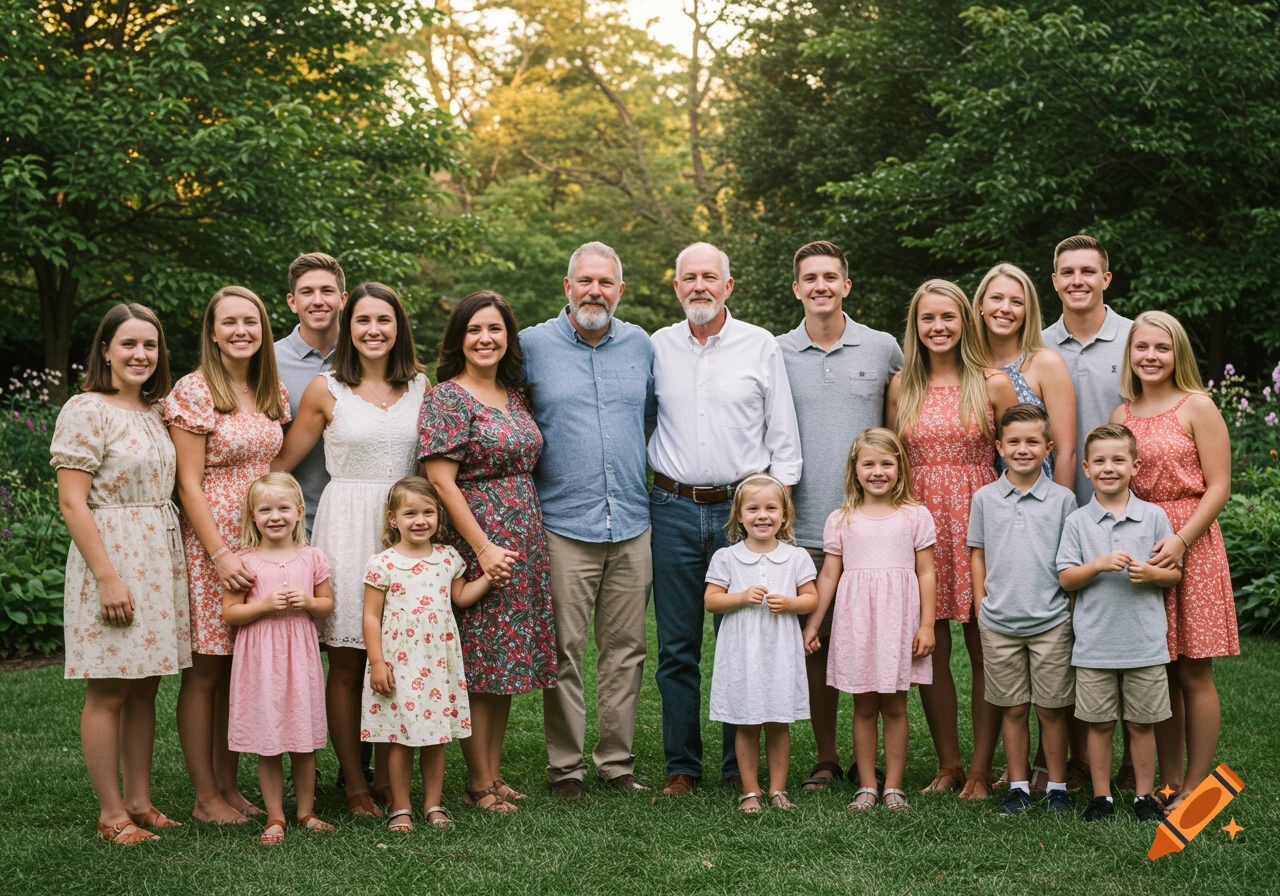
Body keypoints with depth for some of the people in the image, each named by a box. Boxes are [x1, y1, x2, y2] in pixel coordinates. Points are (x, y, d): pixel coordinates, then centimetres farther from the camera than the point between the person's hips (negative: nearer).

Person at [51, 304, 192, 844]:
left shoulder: (157, 411, 13)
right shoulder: (87, 410, -10)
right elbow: (72, 502, -14)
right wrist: (108, 577, -19)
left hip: (160, 558, 7)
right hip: (111, 557, -7)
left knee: (145, 688, 11)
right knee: (108, 692, -1)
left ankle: (139, 801, 19)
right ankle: (111, 813, 6)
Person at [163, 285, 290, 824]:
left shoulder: (272, 393, 10)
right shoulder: (194, 392, -9)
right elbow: (189, 483, -11)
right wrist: (221, 553, -17)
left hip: (261, 541, 6)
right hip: (211, 542, -6)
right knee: (205, 673, 1)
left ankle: (229, 785, 19)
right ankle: (205, 796, 9)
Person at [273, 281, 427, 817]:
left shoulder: (421, 387, 9)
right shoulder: (326, 390, 1)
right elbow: (282, 463, 4)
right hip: (347, 526, -2)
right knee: (346, 666, 1)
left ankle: (389, 778, 15)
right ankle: (355, 782, 11)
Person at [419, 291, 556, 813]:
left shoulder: (514, 395, 13)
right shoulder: (447, 398, -8)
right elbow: (441, 480, -14)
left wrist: (526, 543, 11)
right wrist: (484, 548, -18)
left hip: (524, 541, 7)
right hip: (477, 541, -7)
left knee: (508, 658, 10)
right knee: (478, 663, -4)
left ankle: (494, 772, 18)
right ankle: (478, 785, 5)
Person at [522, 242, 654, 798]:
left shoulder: (640, 345, 10)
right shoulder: (533, 345, 0)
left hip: (632, 526, 3)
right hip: (564, 525, -3)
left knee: (626, 648, 7)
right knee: (564, 651, -1)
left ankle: (617, 759, 17)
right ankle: (565, 764, 9)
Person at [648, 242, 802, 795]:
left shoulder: (761, 346, 4)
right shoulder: (657, 347, 9)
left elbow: (784, 436, 5)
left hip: (742, 508, -1)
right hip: (673, 508, 2)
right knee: (677, 647, 4)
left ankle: (741, 768, 11)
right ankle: (681, 766, 13)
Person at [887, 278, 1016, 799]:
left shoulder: (993, 385, 0)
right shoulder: (901, 387, 8)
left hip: (978, 517, -3)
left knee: (984, 650, 0)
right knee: (928, 651, 4)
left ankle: (981, 769, 10)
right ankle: (948, 764, 17)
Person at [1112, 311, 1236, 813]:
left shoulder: (1197, 408, -3)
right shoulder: (1121, 417, 11)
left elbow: (1218, 486, -7)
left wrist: (1180, 539, -18)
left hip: (1190, 545, -4)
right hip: (1136, 547, 4)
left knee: (1193, 674, -2)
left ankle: (1196, 787, 6)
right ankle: (1169, 781, 17)